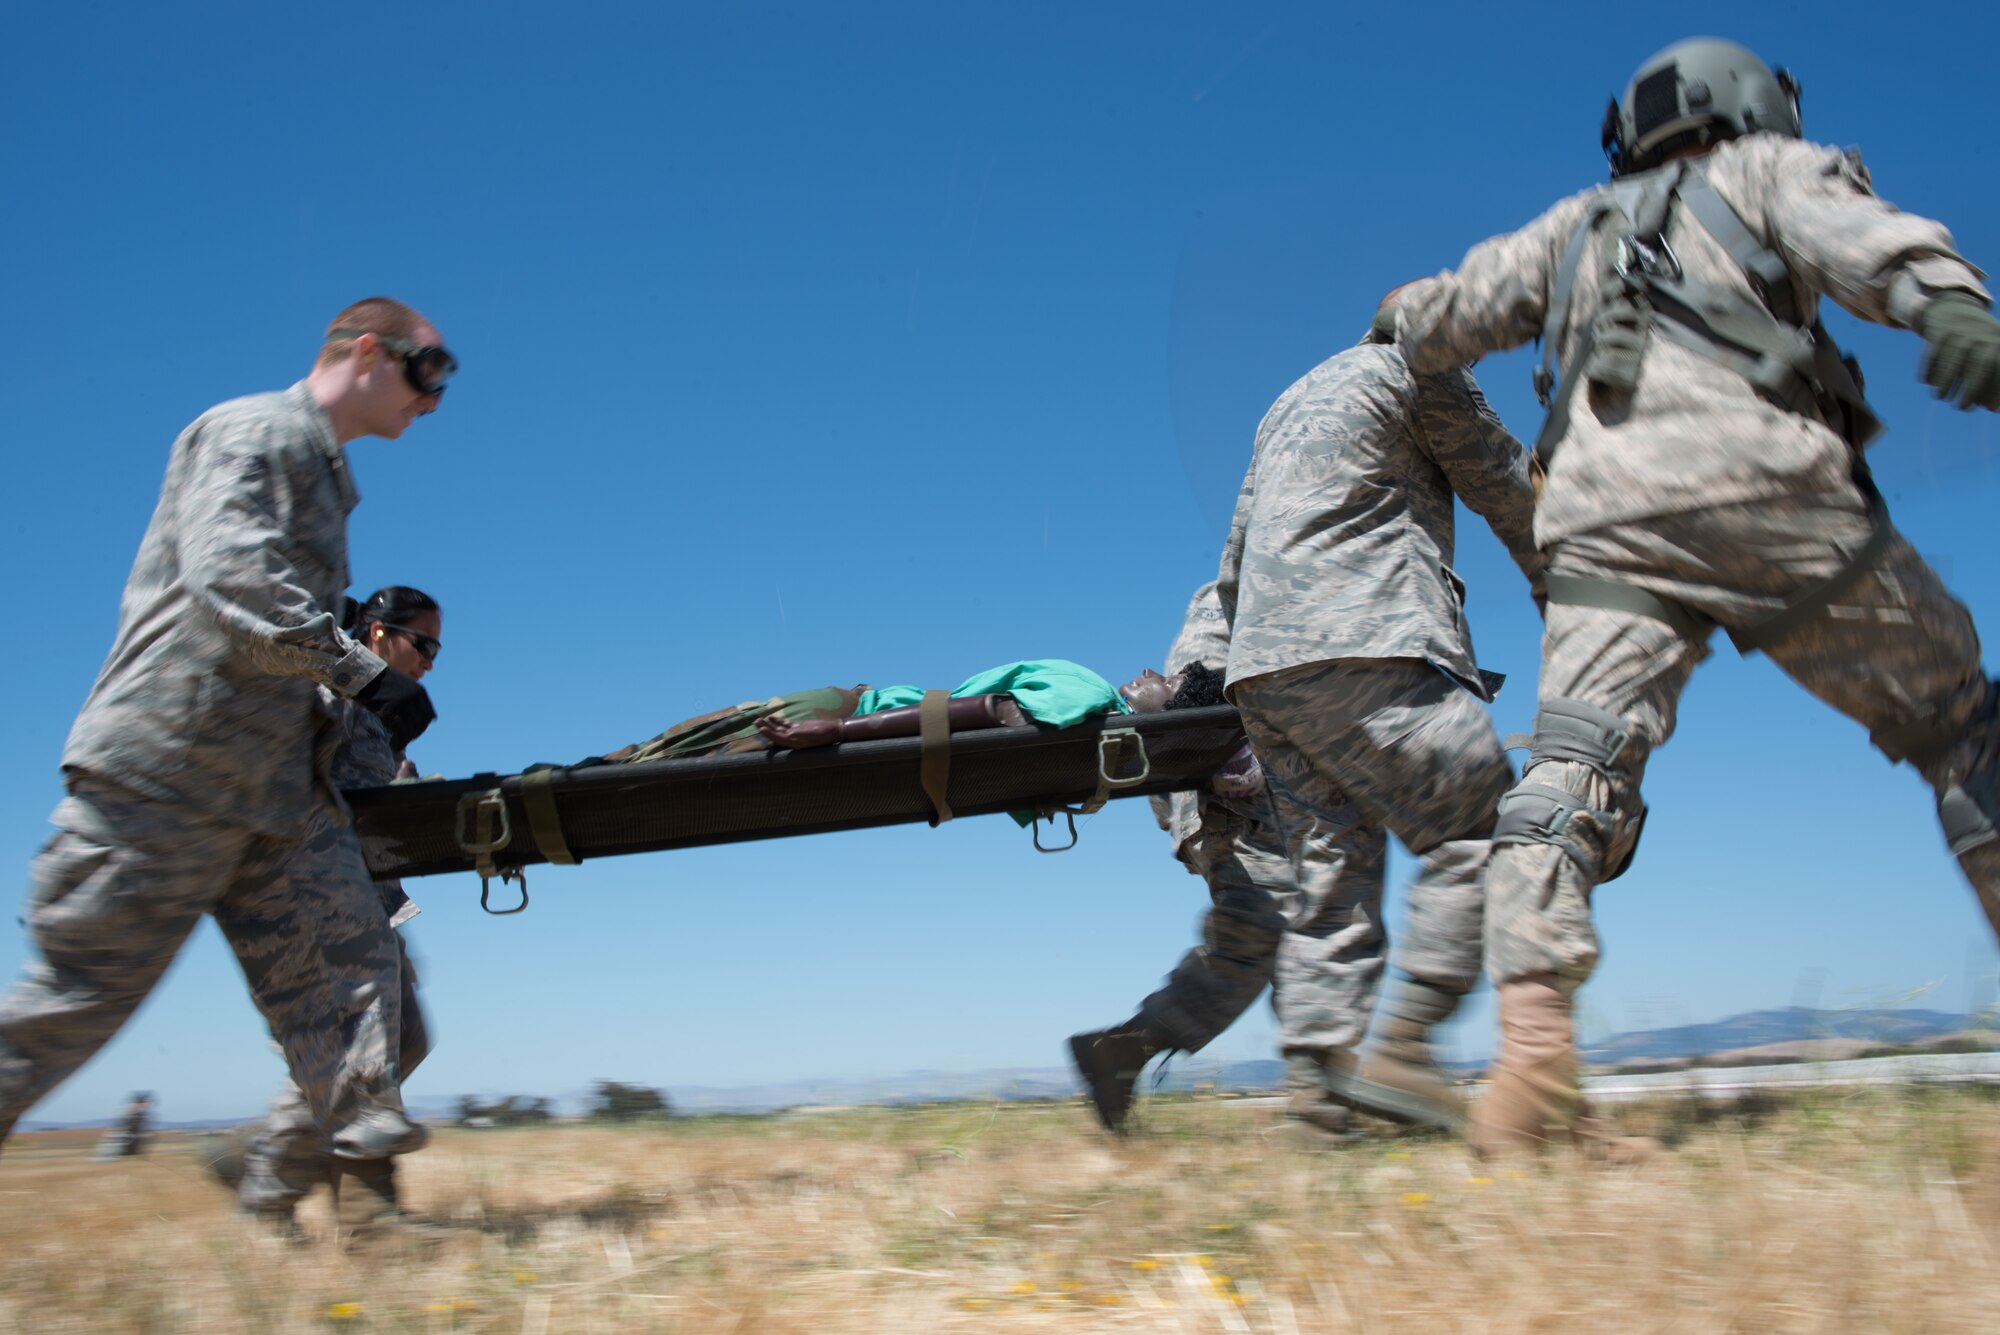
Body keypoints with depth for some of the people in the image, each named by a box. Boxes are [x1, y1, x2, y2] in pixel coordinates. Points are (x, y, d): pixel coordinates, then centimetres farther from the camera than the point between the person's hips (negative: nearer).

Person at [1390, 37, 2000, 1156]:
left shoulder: (1574, 227, 33)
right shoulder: (1766, 167, 23)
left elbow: (1432, 321, 33)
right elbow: (1854, 232, 0)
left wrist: (1409, 318, 57)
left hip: (1603, 513, 3)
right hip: (1757, 481, -2)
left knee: (1573, 776, -9)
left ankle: (1535, 1064, -25)